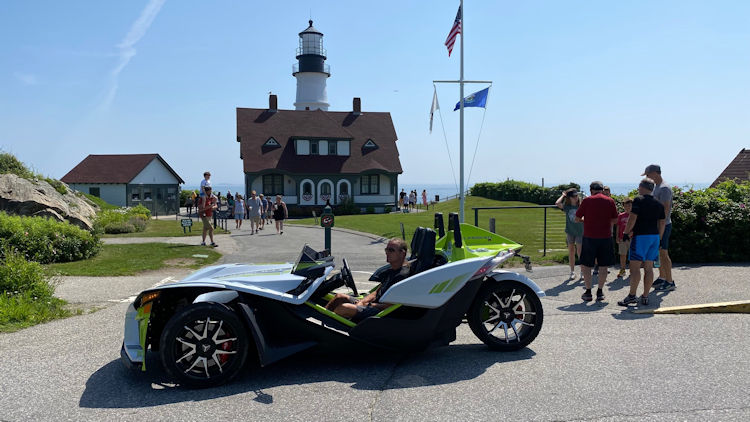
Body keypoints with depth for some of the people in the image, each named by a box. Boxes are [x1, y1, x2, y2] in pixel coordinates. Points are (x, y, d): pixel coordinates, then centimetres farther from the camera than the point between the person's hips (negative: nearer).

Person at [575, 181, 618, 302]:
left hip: (589, 237, -2)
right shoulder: (610, 201, 2)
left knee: (586, 265, 8)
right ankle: (600, 292, 12)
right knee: (603, 265, 10)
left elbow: (577, 218, 1)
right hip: (605, 237, 2)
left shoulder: (587, 201, -3)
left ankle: (588, 292, 8)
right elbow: (615, 221, 6)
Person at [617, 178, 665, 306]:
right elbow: (662, 223, 14)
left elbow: (632, 218, -16)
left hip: (640, 235, -7)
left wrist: (627, 231, -2)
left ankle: (632, 295, -8)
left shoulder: (638, 200, -8)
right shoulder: (659, 204, 12)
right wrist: (658, 238, 20)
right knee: (649, 268, 8)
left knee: (635, 267, -6)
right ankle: (645, 297, 9)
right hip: (654, 236, 7)